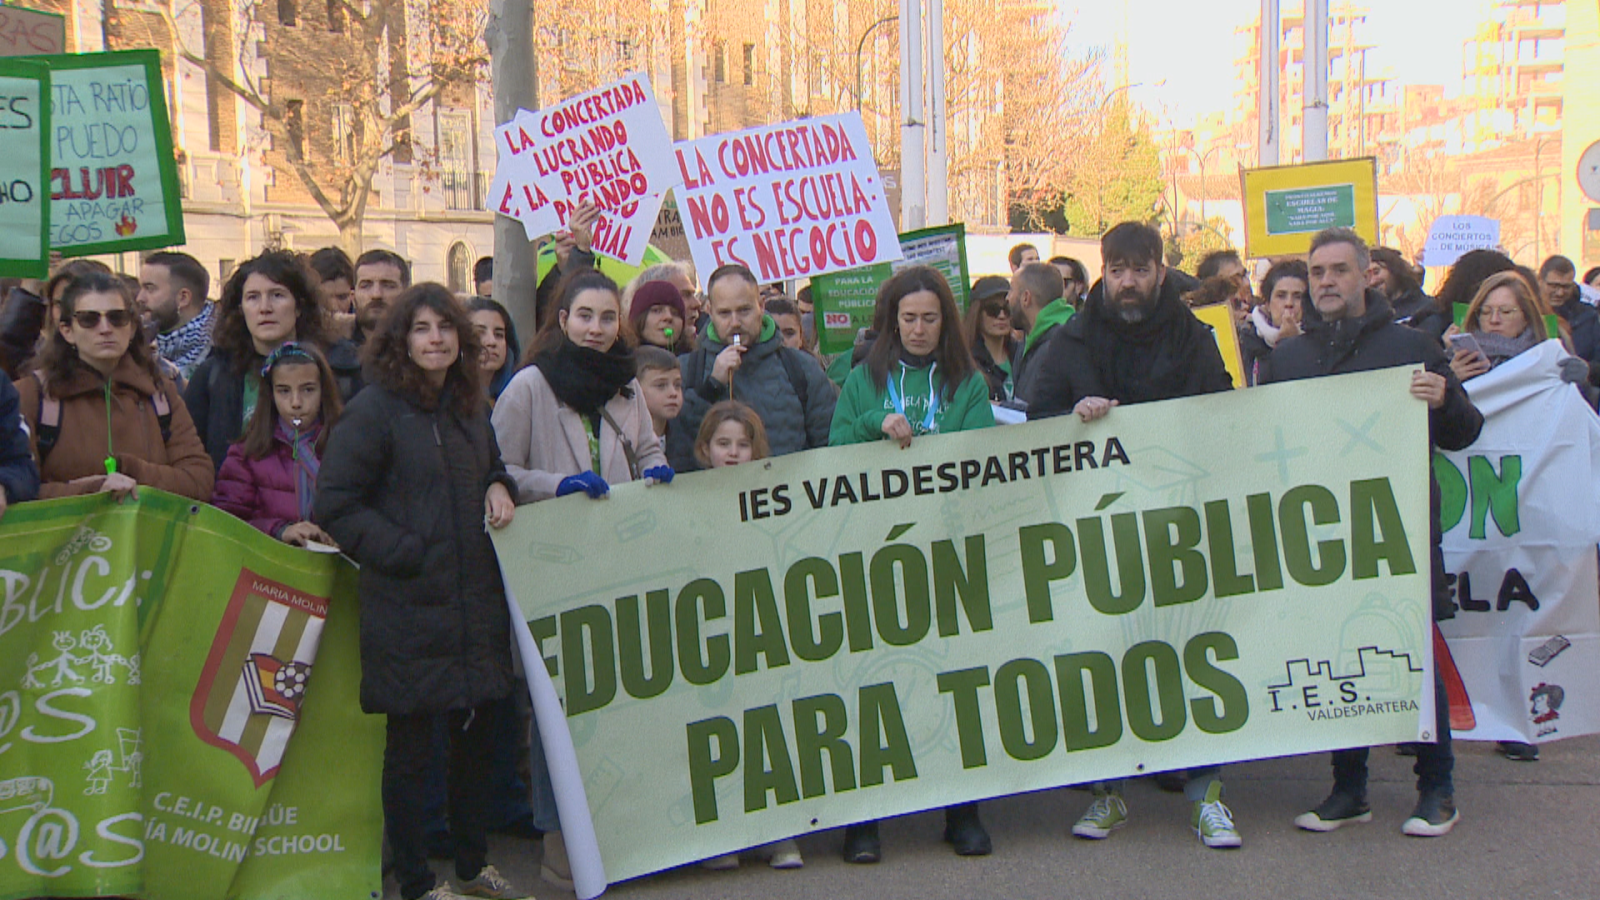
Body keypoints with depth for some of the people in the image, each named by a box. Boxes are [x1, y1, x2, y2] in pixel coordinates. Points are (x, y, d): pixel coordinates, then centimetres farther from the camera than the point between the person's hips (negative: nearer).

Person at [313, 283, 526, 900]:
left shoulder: (468, 409, 14)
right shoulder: (374, 409, -9)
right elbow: (335, 506, -12)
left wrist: (499, 487, 6)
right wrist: (407, 553, -16)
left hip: (477, 601, 7)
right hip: (409, 606, -7)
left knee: (479, 733, 14)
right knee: (411, 745, 4)